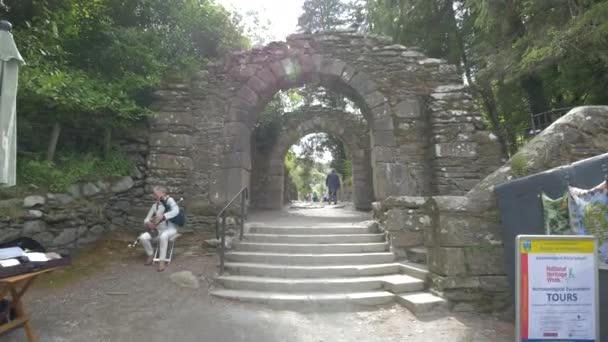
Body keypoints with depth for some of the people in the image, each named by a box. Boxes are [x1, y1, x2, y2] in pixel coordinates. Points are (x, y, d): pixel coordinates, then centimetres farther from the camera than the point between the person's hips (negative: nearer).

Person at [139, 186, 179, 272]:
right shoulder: (155, 205, 10)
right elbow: (146, 219, 11)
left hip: (170, 229, -6)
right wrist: (148, 223, -14)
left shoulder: (169, 200, -6)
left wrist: (162, 217, -34)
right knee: (143, 237, -18)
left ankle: (162, 261, -27)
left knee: (163, 236, -39)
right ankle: (151, 255, 7)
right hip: (158, 230, 6)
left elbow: (176, 211, -26)